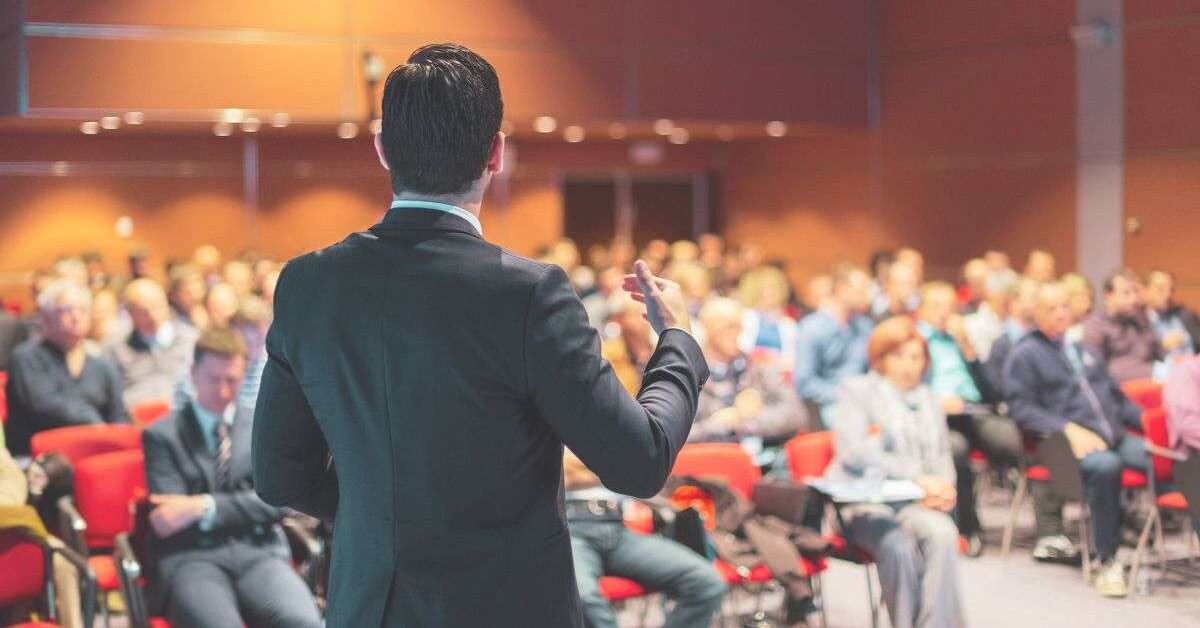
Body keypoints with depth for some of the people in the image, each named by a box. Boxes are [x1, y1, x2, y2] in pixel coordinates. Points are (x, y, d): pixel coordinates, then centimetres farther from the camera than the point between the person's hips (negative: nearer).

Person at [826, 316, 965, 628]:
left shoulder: (929, 400, 24)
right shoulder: (856, 390, 7)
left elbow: (942, 458, 22)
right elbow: (855, 452, -7)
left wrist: (940, 490, -4)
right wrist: (917, 478, -16)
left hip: (917, 501, 4)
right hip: (865, 501, -4)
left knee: (942, 533, -31)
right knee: (899, 546, -35)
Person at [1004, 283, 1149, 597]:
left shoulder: (1084, 352, 27)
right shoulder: (1025, 355, 7)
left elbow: (1116, 398, 29)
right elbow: (1021, 408, -5)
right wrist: (1069, 429, -17)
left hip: (1114, 437, 6)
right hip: (1065, 443, -6)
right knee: (1104, 466, -38)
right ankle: (1108, 562, -30)